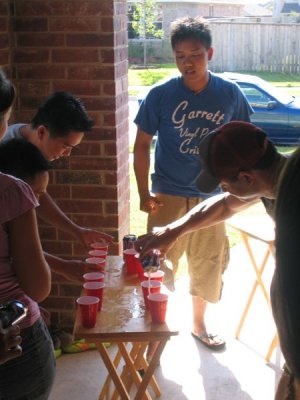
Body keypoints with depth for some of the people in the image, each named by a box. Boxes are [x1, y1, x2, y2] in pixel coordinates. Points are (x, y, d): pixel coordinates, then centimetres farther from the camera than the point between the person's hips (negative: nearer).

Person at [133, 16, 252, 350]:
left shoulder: (229, 94, -5)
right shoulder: (160, 95, -10)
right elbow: (142, 144, -3)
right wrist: (144, 193, -8)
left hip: (211, 197, 2)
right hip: (168, 196, -2)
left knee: (207, 266, 16)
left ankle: (199, 325, 39)